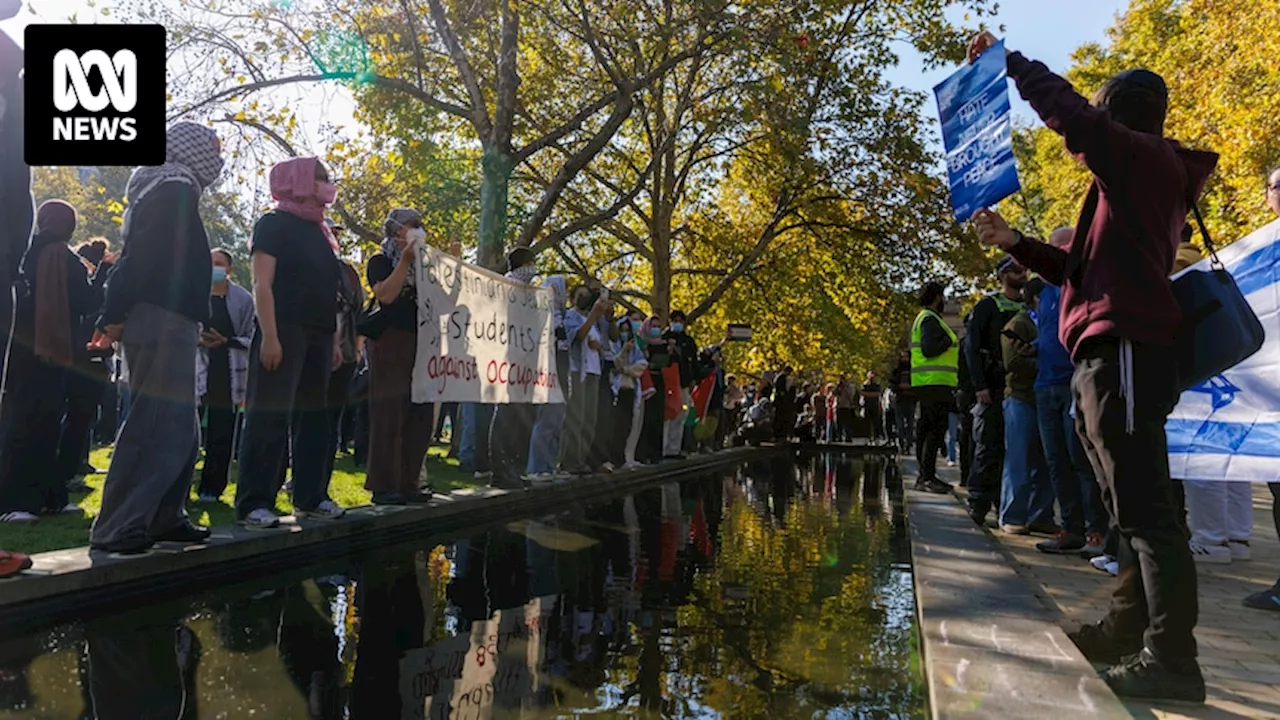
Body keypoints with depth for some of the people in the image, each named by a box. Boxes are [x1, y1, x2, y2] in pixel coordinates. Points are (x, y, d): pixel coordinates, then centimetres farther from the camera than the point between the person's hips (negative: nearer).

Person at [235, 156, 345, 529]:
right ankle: (254, 504, -5)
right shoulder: (274, 223, -1)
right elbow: (262, 284, -11)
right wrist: (269, 336, -21)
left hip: (318, 335, 8)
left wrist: (335, 339, 14)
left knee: (313, 416, 8)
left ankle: (310, 497, 15)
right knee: (270, 416, -9)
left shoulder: (319, 231, 20)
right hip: (284, 331, -8)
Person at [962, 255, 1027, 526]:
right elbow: (971, 345, -5)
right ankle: (978, 505, -3)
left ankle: (1005, 503, 13)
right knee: (988, 447, -8)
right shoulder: (988, 305, 2)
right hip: (992, 389, -5)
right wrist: (980, 386, -13)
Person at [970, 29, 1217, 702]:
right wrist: (1013, 243, 26)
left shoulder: (1145, 157, 1)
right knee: (1133, 505, 13)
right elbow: (1082, 271, 31)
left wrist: (1007, 60, -1)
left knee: (1143, 506, -12)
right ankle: (1129, 630, 22)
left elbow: (1069, 111, -13)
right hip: (1111, 356, 11)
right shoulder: (1132, 182, 28)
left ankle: (1172, 659, -9)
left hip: (1123, 352, -10)